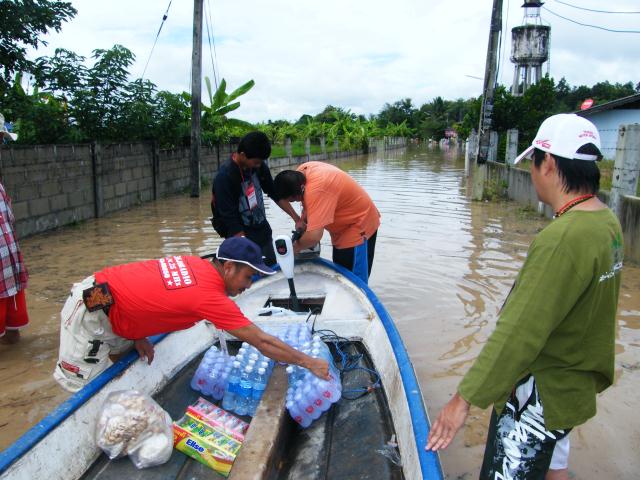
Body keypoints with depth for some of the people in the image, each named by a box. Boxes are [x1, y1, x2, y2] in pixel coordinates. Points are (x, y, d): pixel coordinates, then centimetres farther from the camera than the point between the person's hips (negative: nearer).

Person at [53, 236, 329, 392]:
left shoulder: (195, 263, -2)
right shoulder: (211, 297, -25)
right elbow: (261, 342, -21)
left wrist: (138, 335, 7)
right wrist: (308, 363, -12)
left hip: (98, 288, 9)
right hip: (91, 315, -9)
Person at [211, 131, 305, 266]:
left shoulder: (259, 165, -5)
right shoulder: (224, 177, -23)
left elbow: (275, 193, 8)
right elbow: (231, 220, -23)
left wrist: (296, 219, 1)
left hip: (263, 231, 6)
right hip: (241, 235, -6)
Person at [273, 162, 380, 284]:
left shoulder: (317, 190, -37)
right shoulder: (300, 172, -9)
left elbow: (313, 236, -40)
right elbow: (309, 203, 11)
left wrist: (294, 247, -22)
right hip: (345, 225, 10)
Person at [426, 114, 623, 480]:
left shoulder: (563, 239, -30)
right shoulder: (607, 221, -1)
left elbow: (519, 332, -30)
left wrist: (466, 398, -22)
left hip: (542, 394, -9)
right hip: (574, 380, 9)